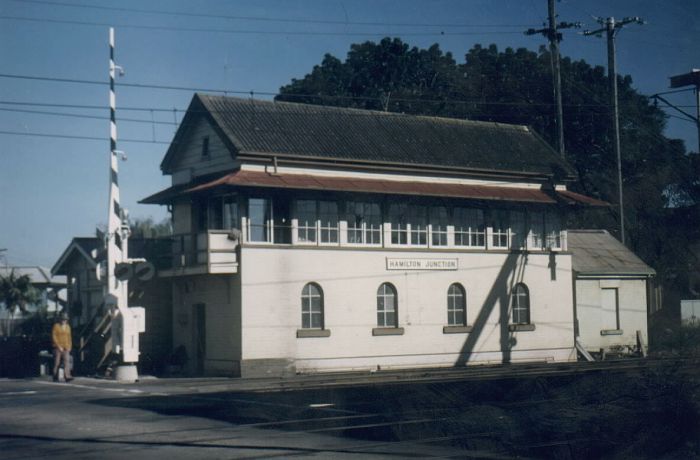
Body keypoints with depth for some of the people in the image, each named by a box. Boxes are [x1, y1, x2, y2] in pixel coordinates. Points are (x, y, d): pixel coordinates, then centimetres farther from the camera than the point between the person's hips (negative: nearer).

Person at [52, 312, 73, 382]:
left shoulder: (68, 326, 12)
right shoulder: (56, 326, -3)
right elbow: (54, 337, -7)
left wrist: (69, 346, 5)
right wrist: (59, 346, -12)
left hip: (66, 348, 4)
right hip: (58, 348, -4)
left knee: (67, 361, -10)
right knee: (57, 363, 0)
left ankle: (67, 376, -19)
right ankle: (55, 377, 7)